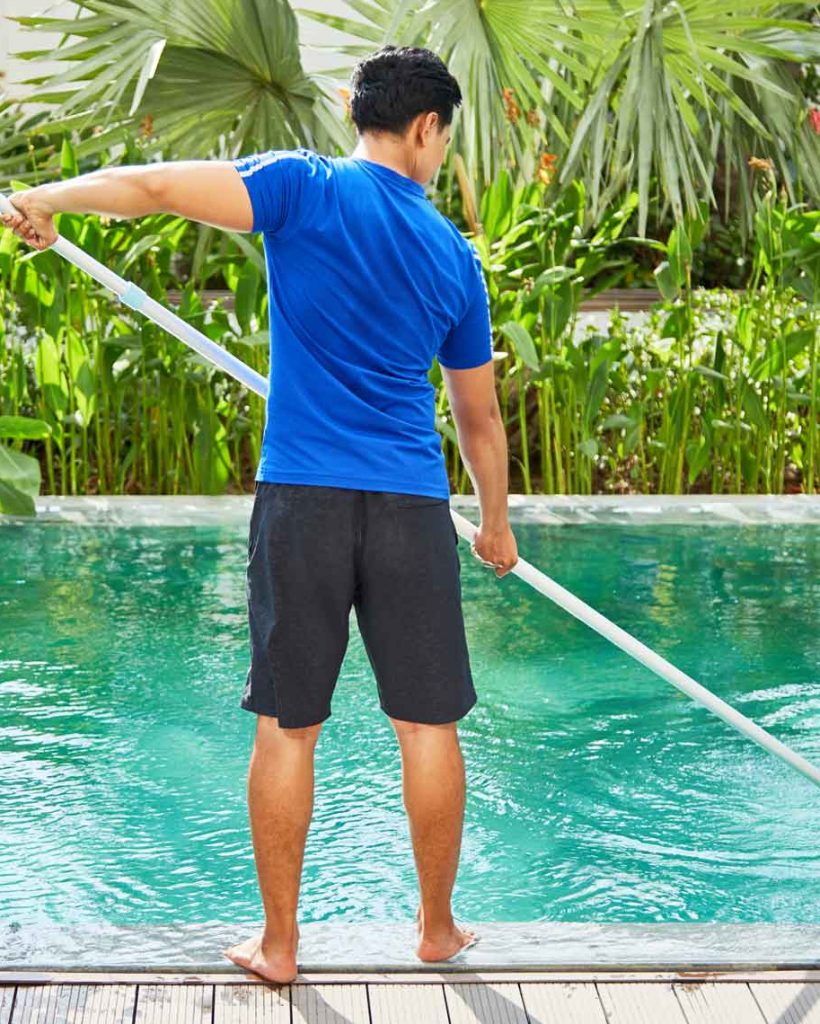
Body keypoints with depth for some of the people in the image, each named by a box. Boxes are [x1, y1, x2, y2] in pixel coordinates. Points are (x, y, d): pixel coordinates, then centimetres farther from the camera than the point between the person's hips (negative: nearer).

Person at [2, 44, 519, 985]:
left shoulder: (305, 189, -1)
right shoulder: (454, 256, 9)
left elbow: (155, 185, -17)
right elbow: (479, 419, 18)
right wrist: (496, 526, 31)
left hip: (300, 499, -2)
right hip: (413, 510, 2)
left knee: (286, 729, 6)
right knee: (427, 725, 11)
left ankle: (278, 943, 14)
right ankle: (437, 929, 23)